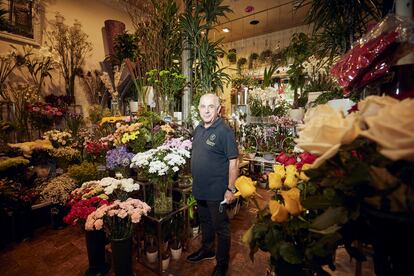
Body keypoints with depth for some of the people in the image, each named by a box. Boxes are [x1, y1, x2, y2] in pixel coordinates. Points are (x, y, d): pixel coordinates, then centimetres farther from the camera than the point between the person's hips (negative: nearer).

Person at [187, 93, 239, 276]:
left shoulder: (224, 131, -18)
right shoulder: (198, 129, 5)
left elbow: (233, 161, -18)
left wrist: (231, 189, -18)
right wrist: (195, 180, 15)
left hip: (217, 191, -7)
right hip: (199, 188, 7)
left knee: (221, 227, 12)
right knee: (205, 222, 26)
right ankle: (207, 249, 50)